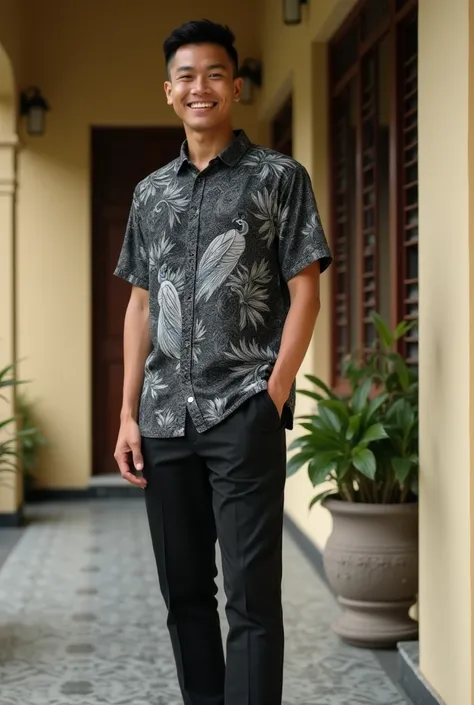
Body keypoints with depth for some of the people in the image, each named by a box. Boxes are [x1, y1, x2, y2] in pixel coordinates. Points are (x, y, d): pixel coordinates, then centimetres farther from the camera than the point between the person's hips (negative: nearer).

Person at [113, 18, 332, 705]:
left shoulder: (279, 178, 2)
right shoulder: (150, 192, 15)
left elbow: (305, 293, -2)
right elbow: (140, 306, 15)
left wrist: (272, 397, -11)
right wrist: (128, 414, 9)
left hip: (244, 416, -5)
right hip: (163, 419, 5)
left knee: (250, 595, -5)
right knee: (183, 588, 11)